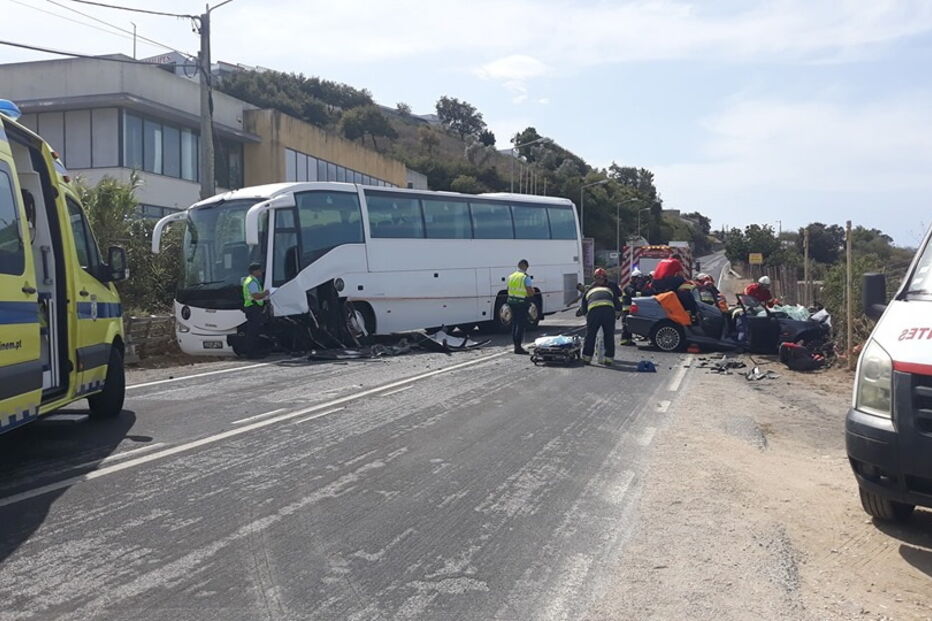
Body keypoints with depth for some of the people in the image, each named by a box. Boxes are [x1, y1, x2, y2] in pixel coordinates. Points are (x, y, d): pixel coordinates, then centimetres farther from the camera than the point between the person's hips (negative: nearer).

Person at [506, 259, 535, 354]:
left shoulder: (511, 276, 8)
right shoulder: (526, 278, -13)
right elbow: (531, 293, -15)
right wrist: (532, 288, 4)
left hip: (512, 301, 7)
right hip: (522, 303, -7)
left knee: (514, 324, 14)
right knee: (521, 325, -3)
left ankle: (516, 345, 20)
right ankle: (518, 347, -5)